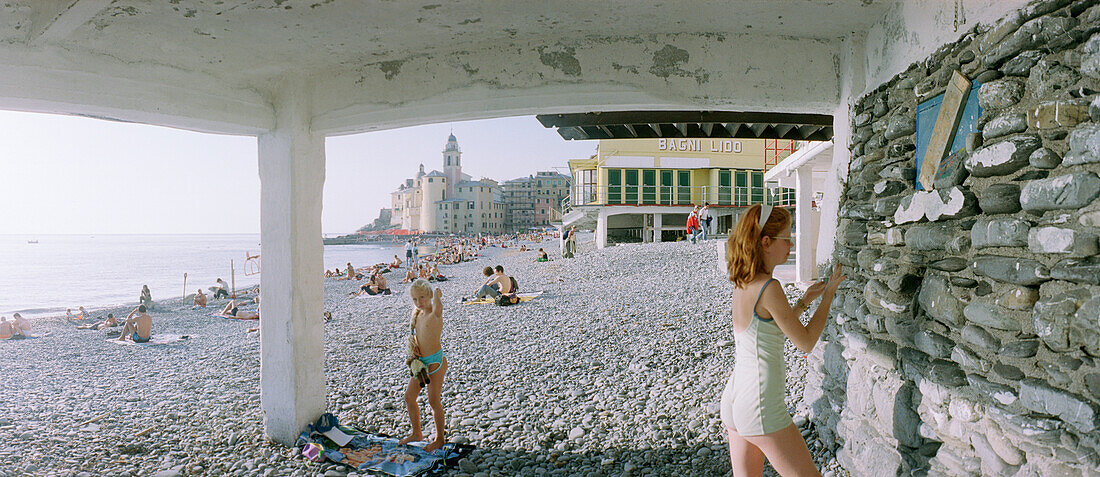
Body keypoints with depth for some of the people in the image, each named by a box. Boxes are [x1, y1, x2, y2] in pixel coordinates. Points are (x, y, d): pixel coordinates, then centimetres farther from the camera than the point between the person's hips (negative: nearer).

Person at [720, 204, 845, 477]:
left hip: (733, 399, 9)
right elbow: (806, 342, -9)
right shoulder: (769, 289, -19)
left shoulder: (742, 284, 7)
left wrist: (805, 300, 19)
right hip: (761, 407, -9)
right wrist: (828, 294, -1)